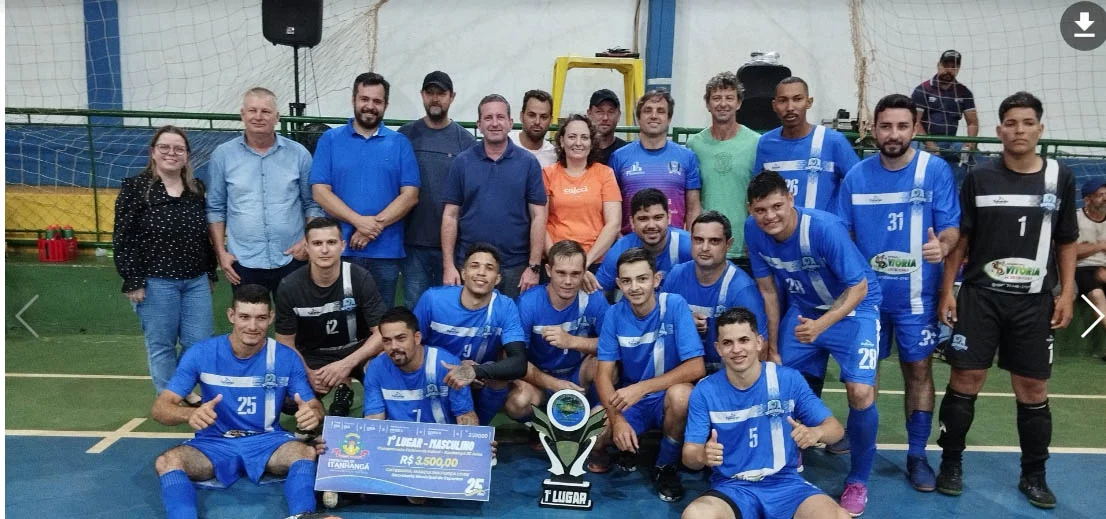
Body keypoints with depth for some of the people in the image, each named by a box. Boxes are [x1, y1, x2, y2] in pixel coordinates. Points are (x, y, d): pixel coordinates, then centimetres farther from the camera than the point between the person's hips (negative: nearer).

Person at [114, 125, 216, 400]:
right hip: (156, 282, -4)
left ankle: (186, 390, 30)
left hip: (196, 280, 4)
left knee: (199, 341, 7)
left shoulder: (197, 188, 9)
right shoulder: (135, 187, -5)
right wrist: (132, 281, -12)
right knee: (161, 345, 5)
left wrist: (210, 272, 14)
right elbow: (123, 238, -8)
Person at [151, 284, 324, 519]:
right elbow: (160, 407, -12)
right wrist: (191, 414, -37)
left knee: (309, 452, -32)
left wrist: (313, 414, -32)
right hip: (214, 443, 1)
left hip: (267, 441, 0)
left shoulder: (286, 358, -6)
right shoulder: (201, 353, -8)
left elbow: (315, 407, -3)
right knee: (166, 461, -30)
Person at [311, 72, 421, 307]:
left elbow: (410, 195, -2)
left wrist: (376, 224, -13)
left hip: (386, 251, 1)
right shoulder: (330, 140, 4)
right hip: (340, 249, 0)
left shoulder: (400, 143, 6)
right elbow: (320, 191, -4)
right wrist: (359, 221, -16)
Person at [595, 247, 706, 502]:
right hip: (629, 399, 2)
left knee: (680, 394, -37)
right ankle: (629, 446, 13)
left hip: (666, 397, -2)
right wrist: (617, 418, -27)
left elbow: (696, 368, -24)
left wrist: (641, 388, -31)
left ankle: (666, 467, -8)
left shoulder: (675, 305, -18)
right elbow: (604, 374, -9)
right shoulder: (614, 314, -8)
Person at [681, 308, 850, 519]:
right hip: (731, 487, -1)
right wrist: (702, 456, -28)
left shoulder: (789, 379, -3)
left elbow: (835, 427, 1)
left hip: (785, 484, 2)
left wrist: (815, 433, -23)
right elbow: (689, 455, -3)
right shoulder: (704, 391, -4)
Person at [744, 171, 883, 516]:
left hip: (853, 308, -4)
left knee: (860, 392, -17)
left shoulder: (825, 228, -29)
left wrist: (821, 325, -38)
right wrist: (773, 348, 0)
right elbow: (768, 290, -4)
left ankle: (858, 481, 6)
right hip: (802, 309, 5)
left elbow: (859, 286, -22)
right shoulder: (753, 230, -15)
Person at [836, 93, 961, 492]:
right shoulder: (856, 176, 1)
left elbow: (951, 227, -9)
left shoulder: (935, 171, -6)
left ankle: (917, 455, 18)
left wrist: (943, 245, -31)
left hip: (916, 293, -2)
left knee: (918, 369, 5)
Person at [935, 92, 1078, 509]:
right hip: (979, 295, -1)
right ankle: (951, 463, 15)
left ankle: (1034, 475, 20)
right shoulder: (979, 178, 1)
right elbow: (959, 238, 4)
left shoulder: (1060, 178, 4)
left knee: (1032, 388, 5)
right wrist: (947, 290, -1)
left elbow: (1067, 242, 9)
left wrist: (1067, 293, 2)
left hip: (1035, 301, 1)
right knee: (965, 380, 1)